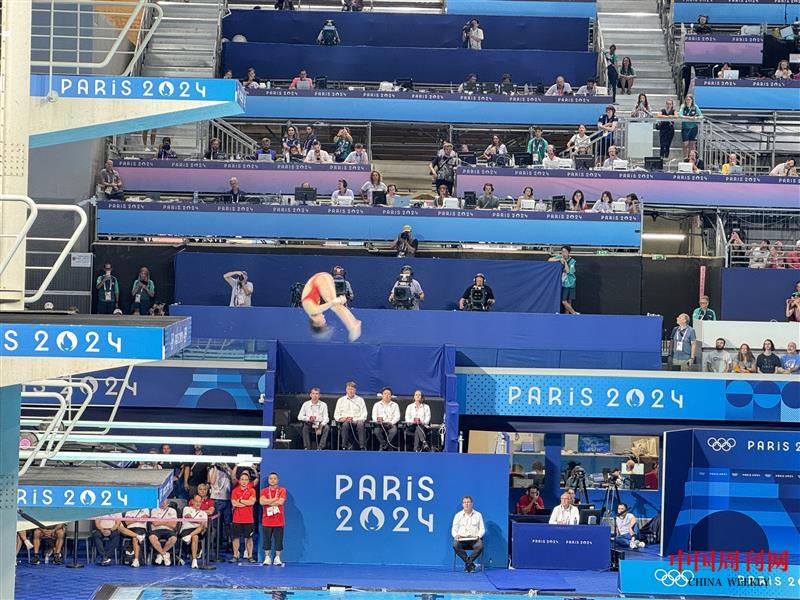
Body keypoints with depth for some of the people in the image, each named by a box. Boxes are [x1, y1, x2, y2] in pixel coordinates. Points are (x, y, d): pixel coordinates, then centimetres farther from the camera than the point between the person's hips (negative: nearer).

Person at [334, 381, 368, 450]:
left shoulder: (360, 400, 16)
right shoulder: (341, 400, 18)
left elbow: (364, 415, 7)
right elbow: (336, 415, 14)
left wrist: (354, 419, -10)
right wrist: (341, 418, -9)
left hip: (357, 421, 0)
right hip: (345, 421, 0)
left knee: (361, 424, -36)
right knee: (345, 424, -36)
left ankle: (363, 447, -40)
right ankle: (345, 446, -36)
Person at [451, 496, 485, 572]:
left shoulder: (478, 515, 14)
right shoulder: (458, 515, 14)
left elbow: (482, 529, 12)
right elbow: (454, 530, 11)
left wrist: (478, 536, -10)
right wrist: (456, 535, -12)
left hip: (474, 539, 0)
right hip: (461, 539, 1)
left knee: (480, 546, -35)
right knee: (455, 545, -34)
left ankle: (468, 563, -24)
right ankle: (471, 564, -26)